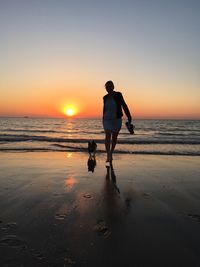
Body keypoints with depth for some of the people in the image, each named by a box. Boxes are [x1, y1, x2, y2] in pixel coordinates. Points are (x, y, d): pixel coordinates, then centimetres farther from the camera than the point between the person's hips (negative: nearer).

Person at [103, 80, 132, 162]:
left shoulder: (118, 95, -7)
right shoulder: (105, 97, 3)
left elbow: (124, 105, -7)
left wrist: (129, 117, -12)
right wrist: (103, 119, 18)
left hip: (117, 119, -1)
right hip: (107, 120, 1)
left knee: (114, 138, 9)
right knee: (107, 136, -15)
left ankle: (111, 154, 28)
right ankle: (108, 156, -18)